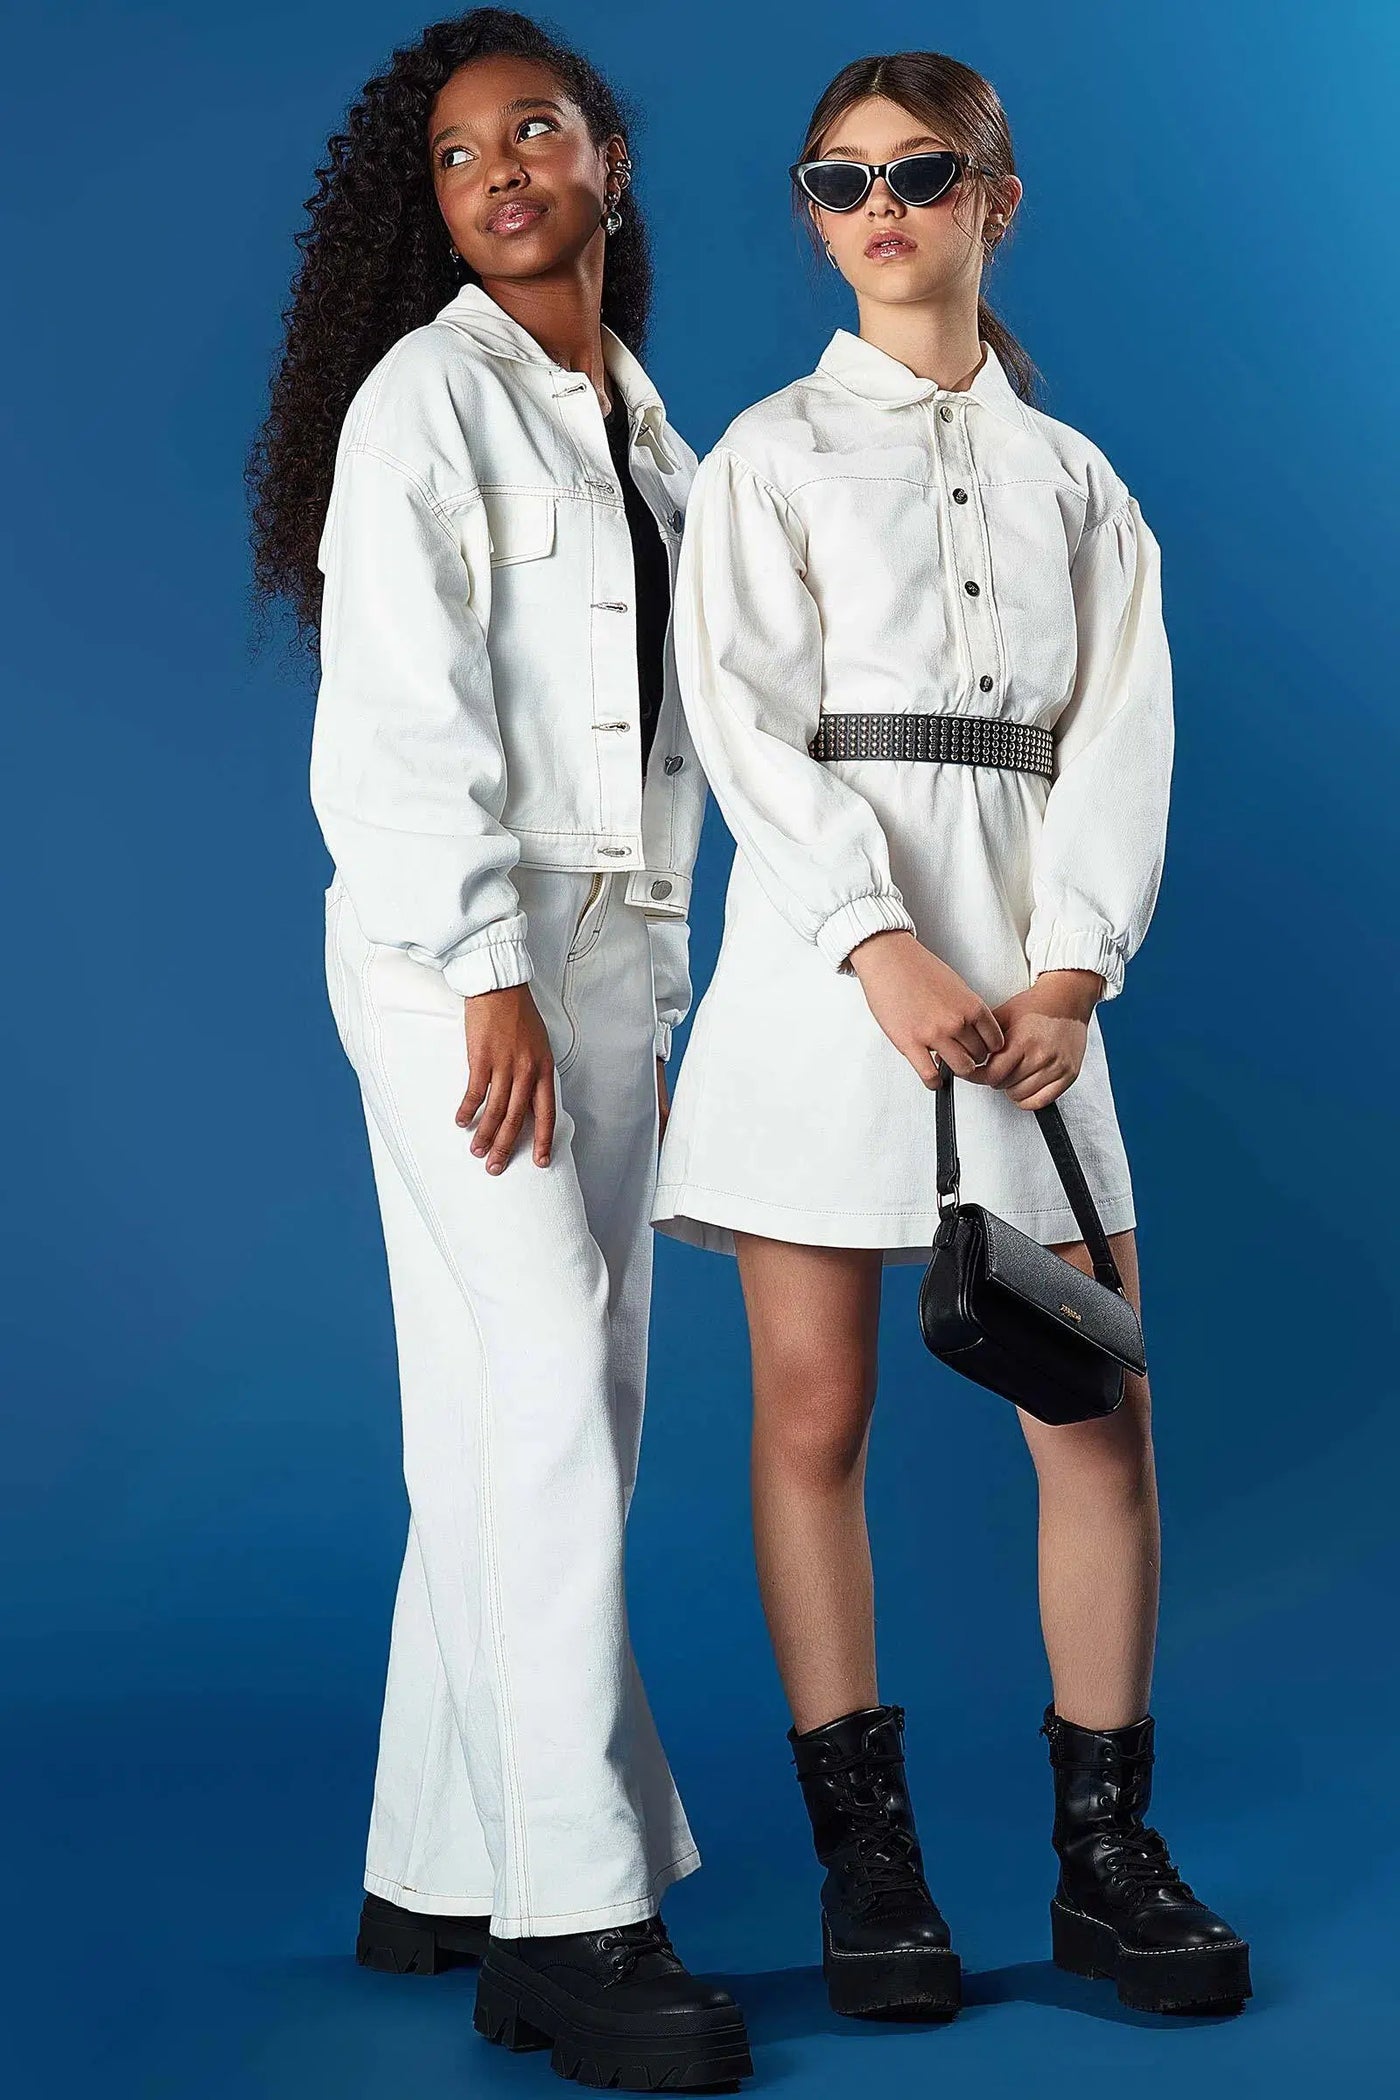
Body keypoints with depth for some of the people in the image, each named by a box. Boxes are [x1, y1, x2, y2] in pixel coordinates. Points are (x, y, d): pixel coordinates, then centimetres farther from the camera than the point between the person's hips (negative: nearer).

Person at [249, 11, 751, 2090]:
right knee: (545, 1416, -11)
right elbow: (400, 713, -13)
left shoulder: (643, 420, 18)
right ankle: (576, 1921, -6)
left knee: (533, 1430, 7)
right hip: (457, 946, -7)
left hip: (613, 953, 7)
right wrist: (490, 975, -18)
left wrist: (649, 982, 15)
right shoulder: (427, 394, -5)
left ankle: (440, 1873, 15)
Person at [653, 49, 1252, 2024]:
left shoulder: (1074, 476, 15)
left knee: (1101, 1411, -1)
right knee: (814, 1414, -1)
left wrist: (1066, 970, -10)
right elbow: (748, 717, -5)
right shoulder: (769, 455, 7)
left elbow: (1121, 731, 6)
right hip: (824, 948, -2)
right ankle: (865, 1856, 9)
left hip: (1024, 958, 2)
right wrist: (884, 953, -18)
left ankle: (1106, 1854, 10)